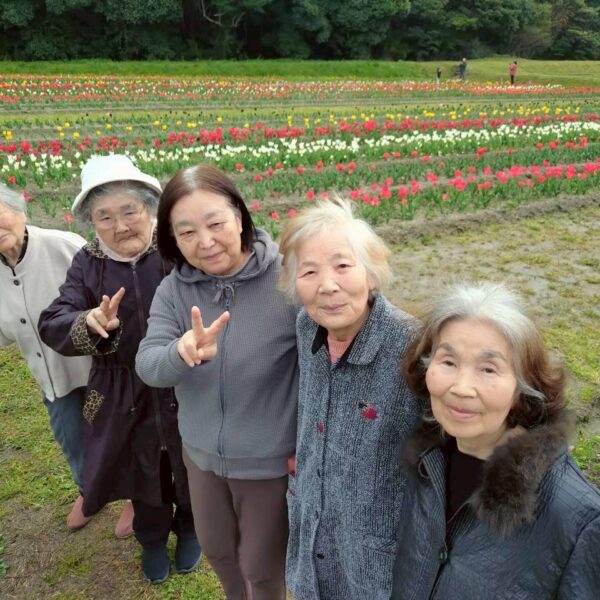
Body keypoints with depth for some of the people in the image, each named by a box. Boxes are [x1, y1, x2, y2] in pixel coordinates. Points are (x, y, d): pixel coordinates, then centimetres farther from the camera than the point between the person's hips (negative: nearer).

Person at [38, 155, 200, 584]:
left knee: (193, 471, 21)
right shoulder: (88, 263, -6)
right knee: (142, 473, 25)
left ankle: (190, 528, 54)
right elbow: (52, 325, -12)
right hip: (126, 399, 3)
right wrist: (89, 323, -33)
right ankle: (152, 538, 55)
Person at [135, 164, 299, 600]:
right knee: (216, 551, 30)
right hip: (202, 454, 5)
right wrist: (181, 352, -40)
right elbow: (147, 366, -18)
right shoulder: (173, 290, -9)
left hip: (271, 460, -5)